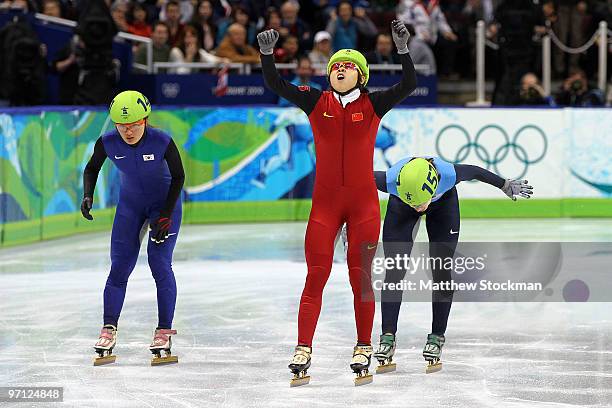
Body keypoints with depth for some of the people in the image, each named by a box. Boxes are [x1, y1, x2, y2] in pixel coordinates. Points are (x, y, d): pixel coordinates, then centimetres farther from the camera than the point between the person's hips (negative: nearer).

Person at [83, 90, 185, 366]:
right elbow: (91, 169, 1)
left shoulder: (162, 142, -27)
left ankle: (164, 331, -4)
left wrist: (166, 216, -17)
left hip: (165, 202, -3)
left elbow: (178, 176, -14)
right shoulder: (107, 143, -19)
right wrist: (87, 196, -17)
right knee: (119, 267, -2)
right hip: (130, 205, 3)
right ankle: (109, 330, 5)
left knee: (160, 263, -12)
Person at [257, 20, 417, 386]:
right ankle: (303, 351, 0)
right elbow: (276, 84, -4)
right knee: (316, 276, -2)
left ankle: (363, 350, 12)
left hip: (364, 202, -1)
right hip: (325, 201, 1)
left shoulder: (373, 105, 0)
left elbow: (409, 84, -12)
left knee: (361, 277, 3)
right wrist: (267, 53, -18)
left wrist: (403, 48, -23)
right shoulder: (316, 102, 3)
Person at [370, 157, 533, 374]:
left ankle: (437, 337, 4)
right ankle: (387, 337, -6)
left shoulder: (448, 175, -41)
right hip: (400, 204, 0)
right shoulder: (390, 180, -42)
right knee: (394, 272, -10)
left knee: (441, 273, -6)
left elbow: (475, 172, -19)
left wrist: (506, 185, -3)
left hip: (443, 204, 0)